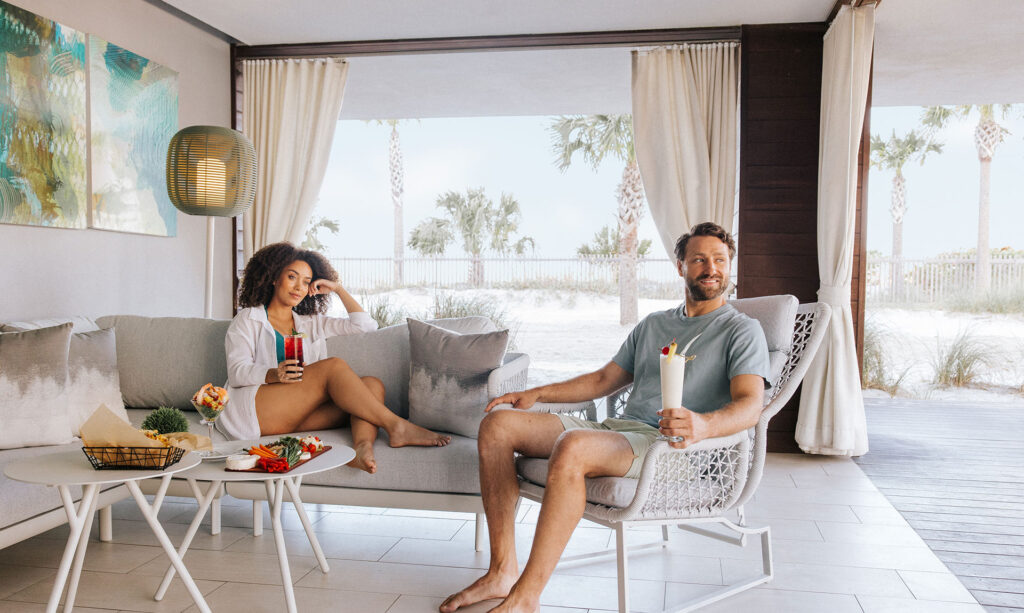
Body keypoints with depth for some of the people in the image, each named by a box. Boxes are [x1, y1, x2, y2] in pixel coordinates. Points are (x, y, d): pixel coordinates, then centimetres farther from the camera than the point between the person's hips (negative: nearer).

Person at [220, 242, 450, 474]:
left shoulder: (310, 323, 27)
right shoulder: (247, 320, 13)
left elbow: (365, 325, 19)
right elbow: (236, 373, -3)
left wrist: (338, 289, 19)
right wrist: (274, 374, -23)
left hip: (297, 417, 5)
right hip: (252, 411, -5)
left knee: (373, 384, -18)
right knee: (333, 366, -25)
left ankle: (363, 446, -47)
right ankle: (396, 427, -29)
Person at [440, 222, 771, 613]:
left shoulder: (743, 331, 5)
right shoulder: (653, 324, 25)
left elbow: (750, 405, -11)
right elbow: (603, 379, 28)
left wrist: (703, 424, -34)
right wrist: (535, 394, 16)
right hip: (617, 430, 7)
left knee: (572, 446, -38)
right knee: (497, 423, -8)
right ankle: (502, 572, -12)